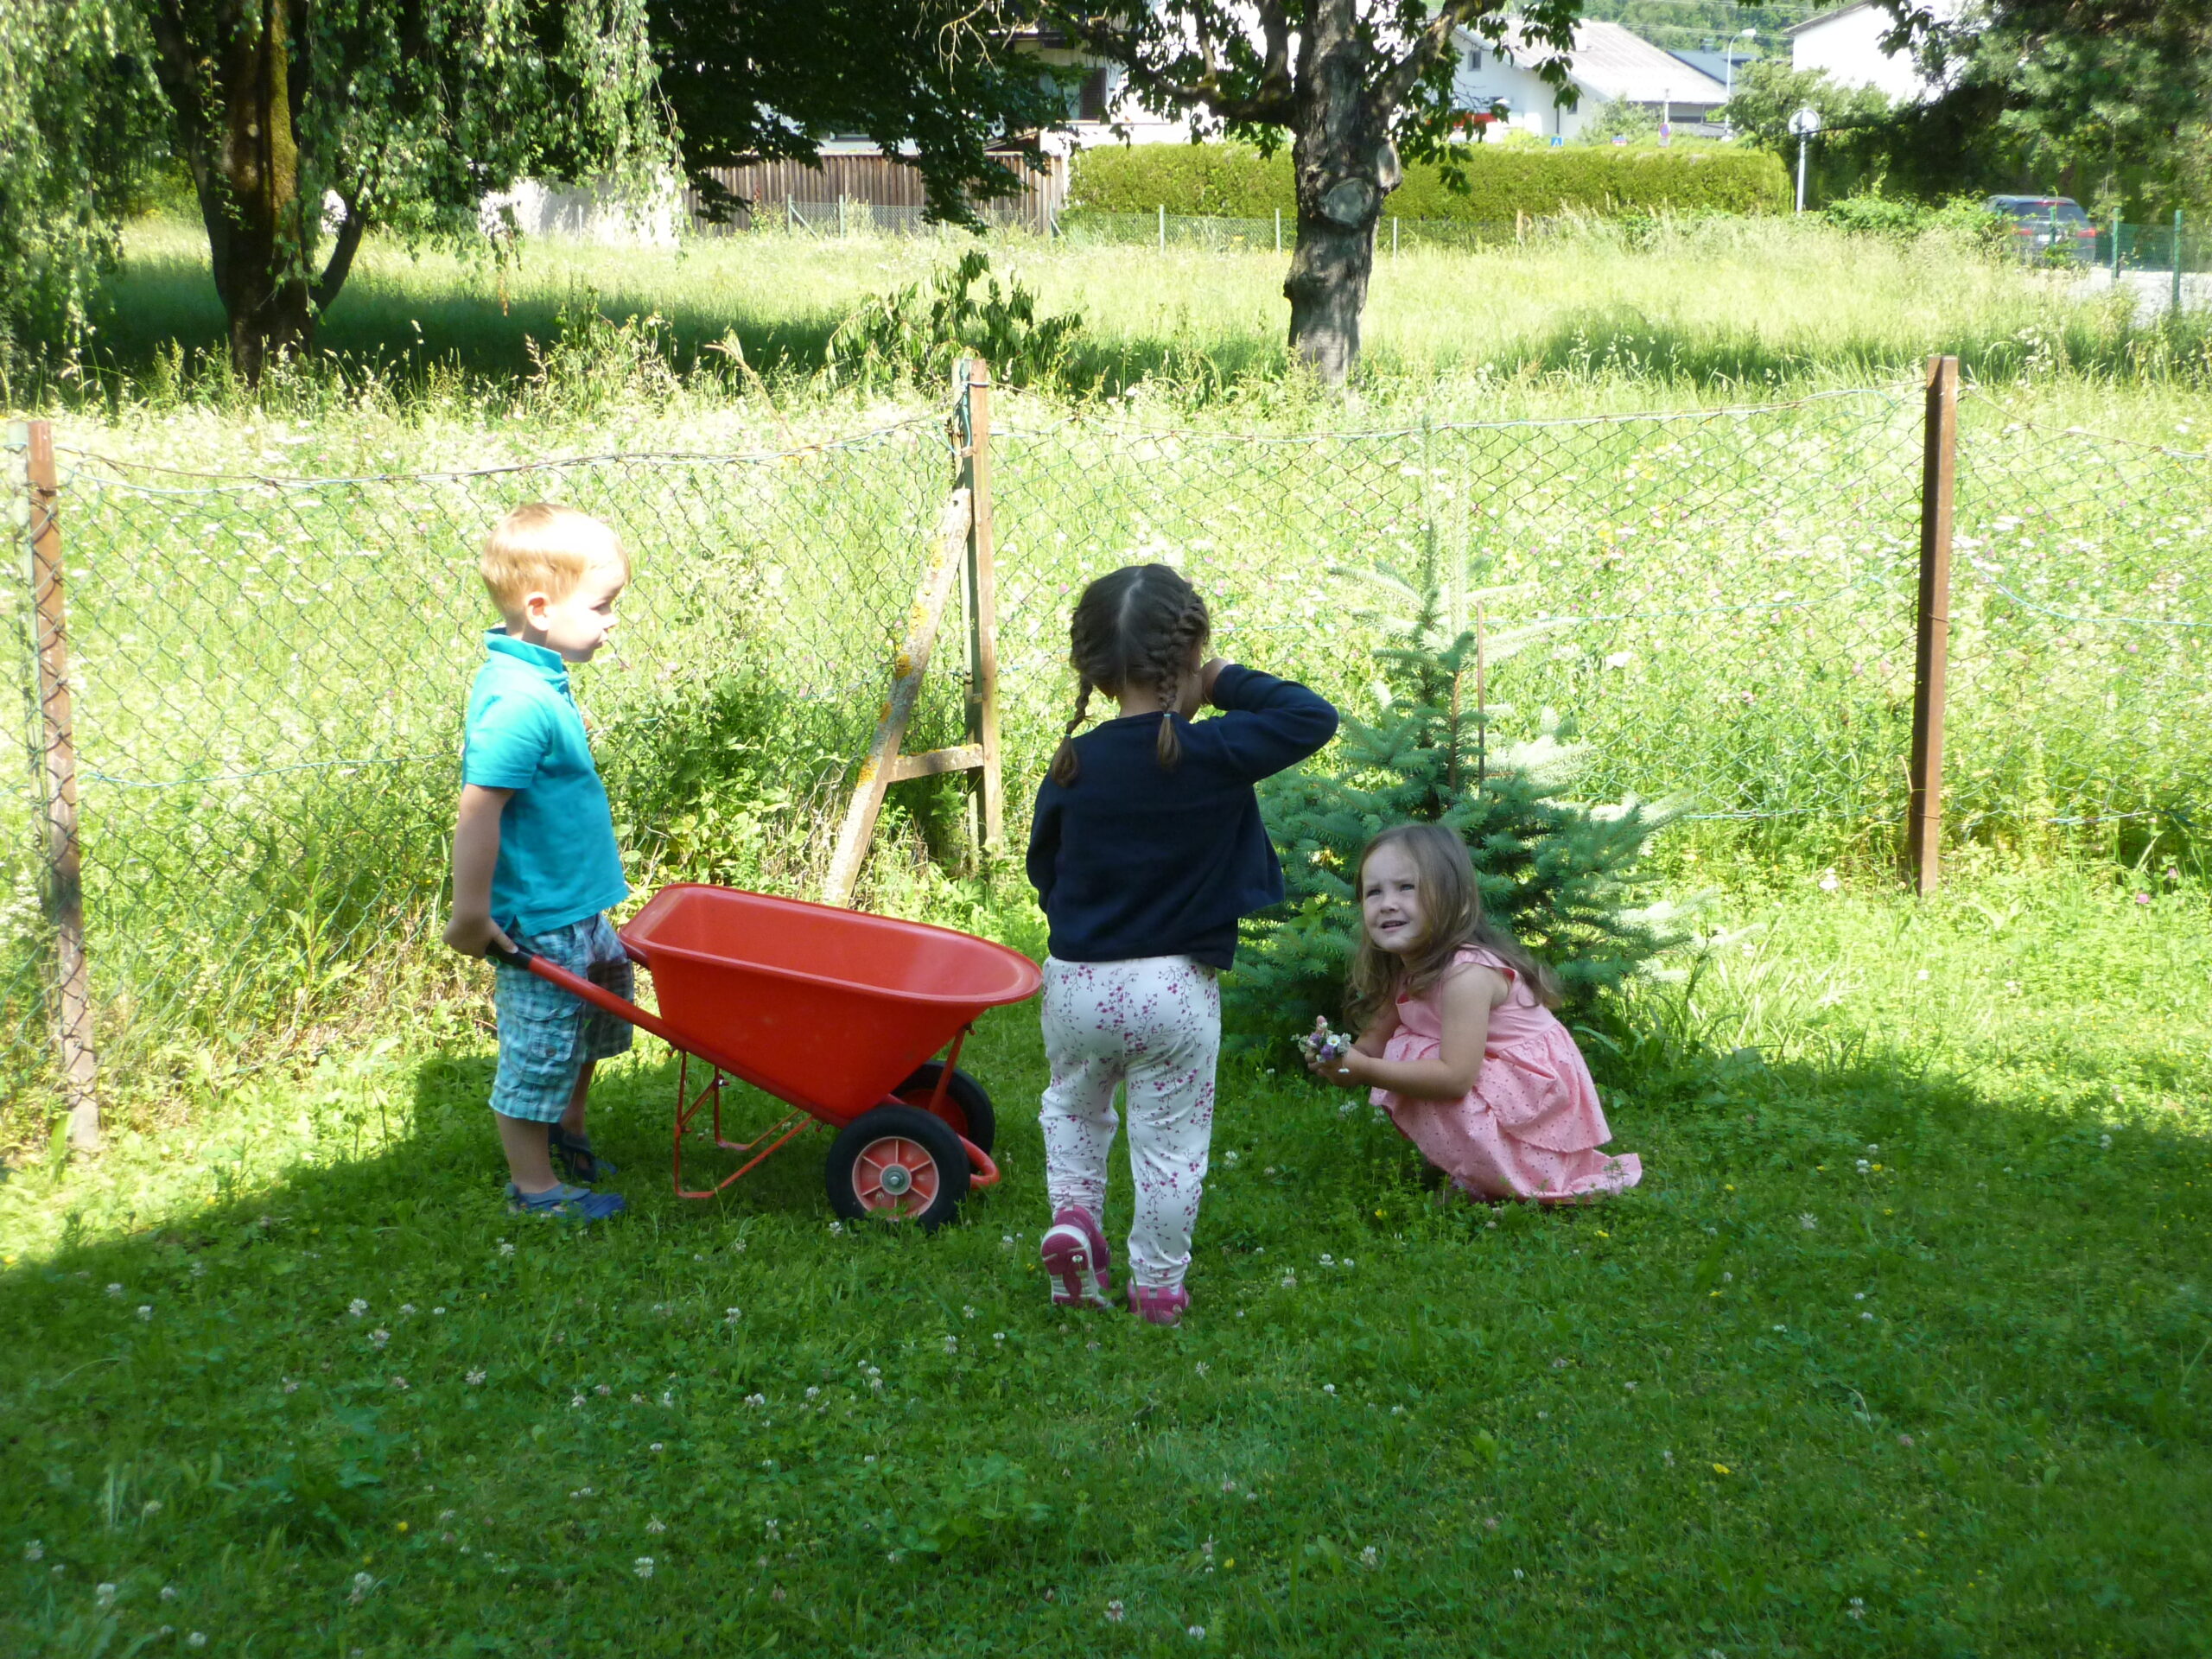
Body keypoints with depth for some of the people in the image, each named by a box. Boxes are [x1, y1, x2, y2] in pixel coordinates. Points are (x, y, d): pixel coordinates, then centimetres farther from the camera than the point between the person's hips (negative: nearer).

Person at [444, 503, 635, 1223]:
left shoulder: (535, 679, 4)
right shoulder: (520, 704, -27)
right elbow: (477, 812, -28)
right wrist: (471, 915, -22)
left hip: (577, 901, 10)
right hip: (536, 919, -10)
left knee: (605, 995, 25)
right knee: (538, 1049, 4)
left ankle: (568, 1132, 43)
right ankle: (535, 1186, 20)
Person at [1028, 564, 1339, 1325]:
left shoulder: (1072, 767, -5)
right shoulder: (1215, 754, -16)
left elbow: (1043, 869, 7)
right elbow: (1313, 718, -6)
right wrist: (1229, 682, -1)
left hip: (1076, 979, 3)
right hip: (1176, 987, -3)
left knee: (1073, 1102, 29)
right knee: (1172, 1141, 12)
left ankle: (1073, 1208, 10)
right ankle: (1158, 1283, 20)